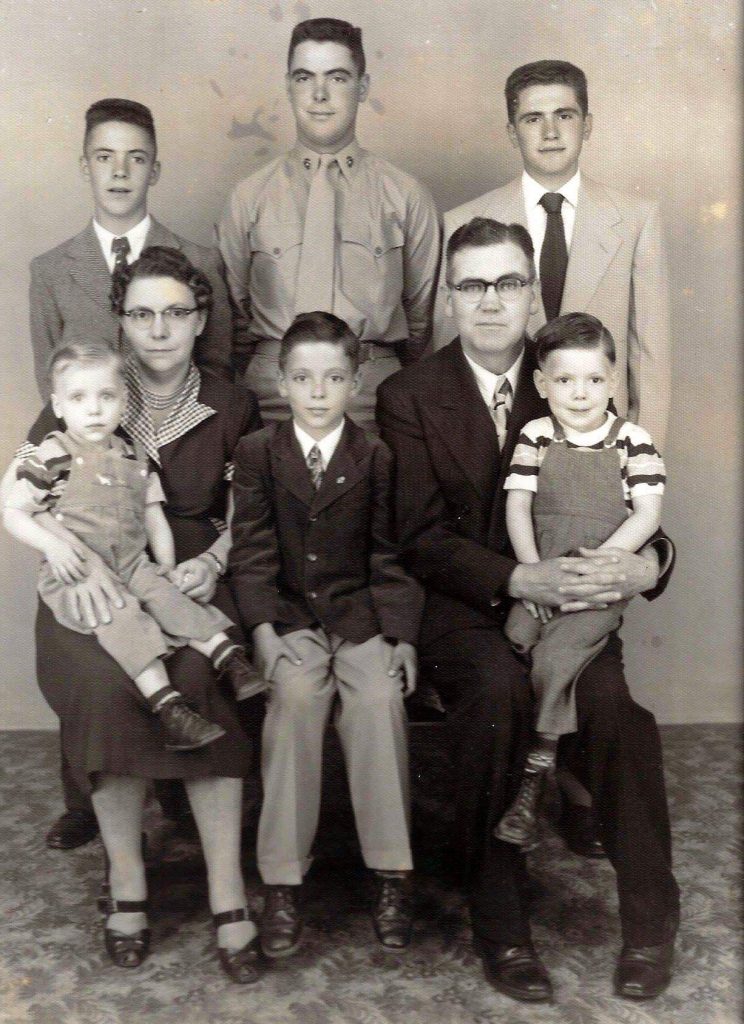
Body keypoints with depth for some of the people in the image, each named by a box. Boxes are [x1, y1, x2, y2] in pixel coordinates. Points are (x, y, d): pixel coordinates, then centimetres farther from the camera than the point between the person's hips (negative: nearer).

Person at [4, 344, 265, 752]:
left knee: (169, 597, -19)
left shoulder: (133, 458, 11)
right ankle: (167, 706, -35)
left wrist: (167, 567, 8)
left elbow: (155, 518, 17)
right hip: (76, 576, -5)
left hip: (132, 565, 6)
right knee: (122, 614, -28)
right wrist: (53, 544, -20)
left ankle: (231, 660, -21)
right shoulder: (53, 458, -5)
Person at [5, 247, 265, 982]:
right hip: (98, 583, 0)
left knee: (201, 677, -30)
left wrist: (215, 559, -12)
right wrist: (80, 560, -19)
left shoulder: (231, 407, 10)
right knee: (109, 684, -30)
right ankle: (125, 878, -12)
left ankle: (227, 893, -22)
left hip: (192, 575, 0)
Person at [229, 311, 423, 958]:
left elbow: (390, 556, 2)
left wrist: (402, 636, -8)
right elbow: (251, 550, 0)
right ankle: (283, 882, -23)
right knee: (296, 695, -29)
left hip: (360, 613, 0)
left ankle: (391, 875, -18)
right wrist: (263, 628, -13)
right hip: (287, 614, 0)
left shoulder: (376, 456, 4)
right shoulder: (256, 453, 4)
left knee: (381, 698, -27)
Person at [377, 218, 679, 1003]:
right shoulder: (408, 397, 2)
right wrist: (520, 580, -23)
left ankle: (650, 921, -10)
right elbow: (421, 537, -7)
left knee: (609, 693, -29)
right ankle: (499, 924, -18)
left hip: (567, 596, 2)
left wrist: (646, 564, -19)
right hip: (460, 608, -2)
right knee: (497, 686, -34)